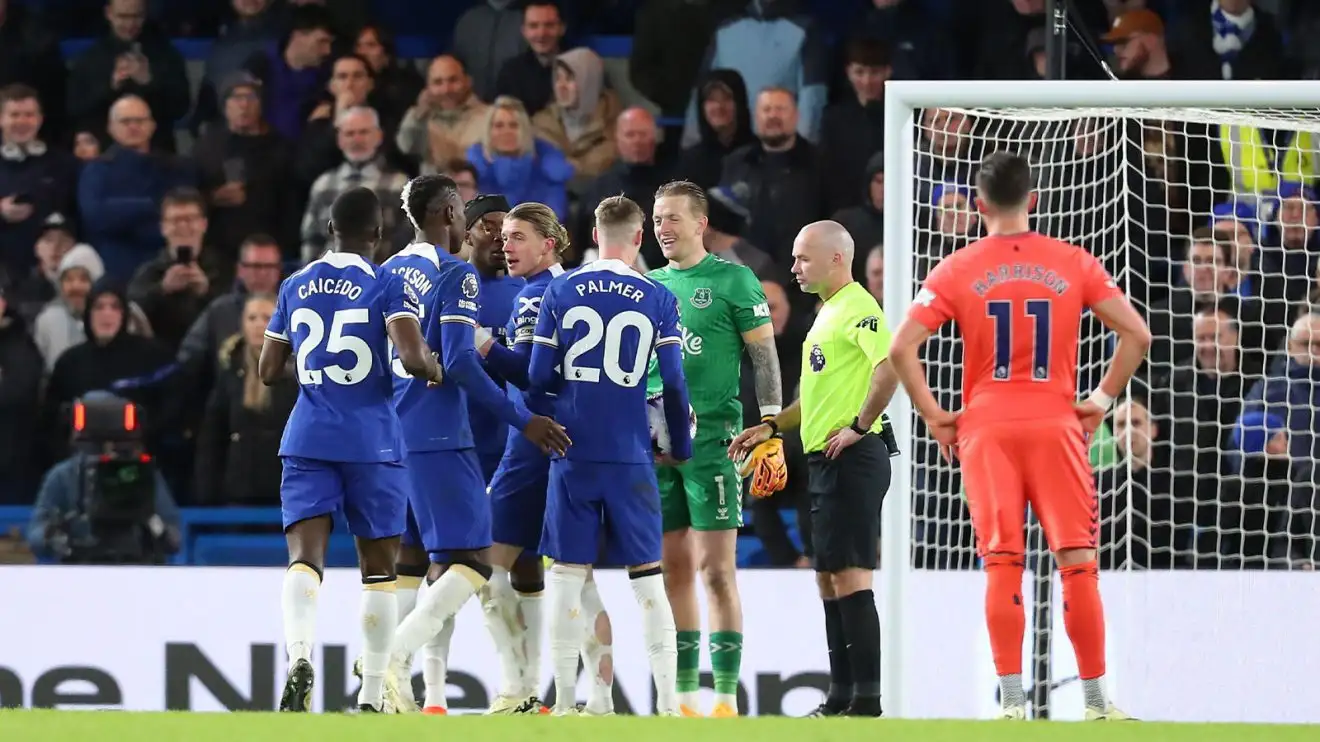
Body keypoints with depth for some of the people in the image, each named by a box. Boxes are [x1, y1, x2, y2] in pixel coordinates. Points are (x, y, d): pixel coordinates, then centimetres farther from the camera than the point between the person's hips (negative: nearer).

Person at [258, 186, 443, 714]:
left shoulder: (295, 287, 9)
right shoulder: (388, 286, -5)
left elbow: (268, 371, 15)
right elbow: (413, 358, -18)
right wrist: (434, 370, 4)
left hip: (308, 438, 2)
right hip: (372, 442, -2)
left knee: (304, 556, -8)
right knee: (378, 568, 9)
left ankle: (299, 655, -36)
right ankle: (372, 696, 11)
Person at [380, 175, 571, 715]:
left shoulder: (388, 273, 14)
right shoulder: (456, 275, -9)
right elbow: (459, 362, -18)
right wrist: (522, 421, -14)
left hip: (391, 438, 8)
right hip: (438, 439, -8)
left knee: (411, 559, 13)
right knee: (471, 562, -7)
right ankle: (395, 657, -24)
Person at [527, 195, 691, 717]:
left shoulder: (561, 291, 1)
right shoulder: (658, 300, -1)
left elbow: (540, 376, 0)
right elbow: (674, 384, -1)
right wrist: (680, 448, 13)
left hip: (572, 453, 0)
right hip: (630, 454, 0)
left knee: (567, 574, 5)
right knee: (648, 576, 5)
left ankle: (564, 700, 3)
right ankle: (667, 700, 2)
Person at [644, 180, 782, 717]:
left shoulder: (732, 280, -1)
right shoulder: (649, 286, 15)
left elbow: (764, 355, -3)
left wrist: (772, 431, -10)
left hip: (712, 438, -6)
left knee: (716, 569, -8)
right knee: (673, 571, 6)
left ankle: (726, 695, -7)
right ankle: (683, 694, 10)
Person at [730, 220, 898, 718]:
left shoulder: (858, 309, -12)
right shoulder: (827, 313, 20)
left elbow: (890, 367, -27)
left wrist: (859, 425, -21)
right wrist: (771, 427, 21)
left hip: (851, 457, -11)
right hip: (824, 461, 11)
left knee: (849, 575, -12)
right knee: (829, 578, 11)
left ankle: (867, 700, -12)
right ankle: (840, 699, 15)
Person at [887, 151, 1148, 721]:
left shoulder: (957, 271, 1)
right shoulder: (1074, 264, 3)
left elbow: (902, 347, -6)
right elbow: (1136, 335, -2)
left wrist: (933, 414, 1)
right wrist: (1103, 400, 5)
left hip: (985, 430, 0)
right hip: (1056, 427, 0)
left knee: (1002, 565, 0)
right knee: (1078, 562, 3)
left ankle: (1012, 701, -4)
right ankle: (1095, 700, 5)